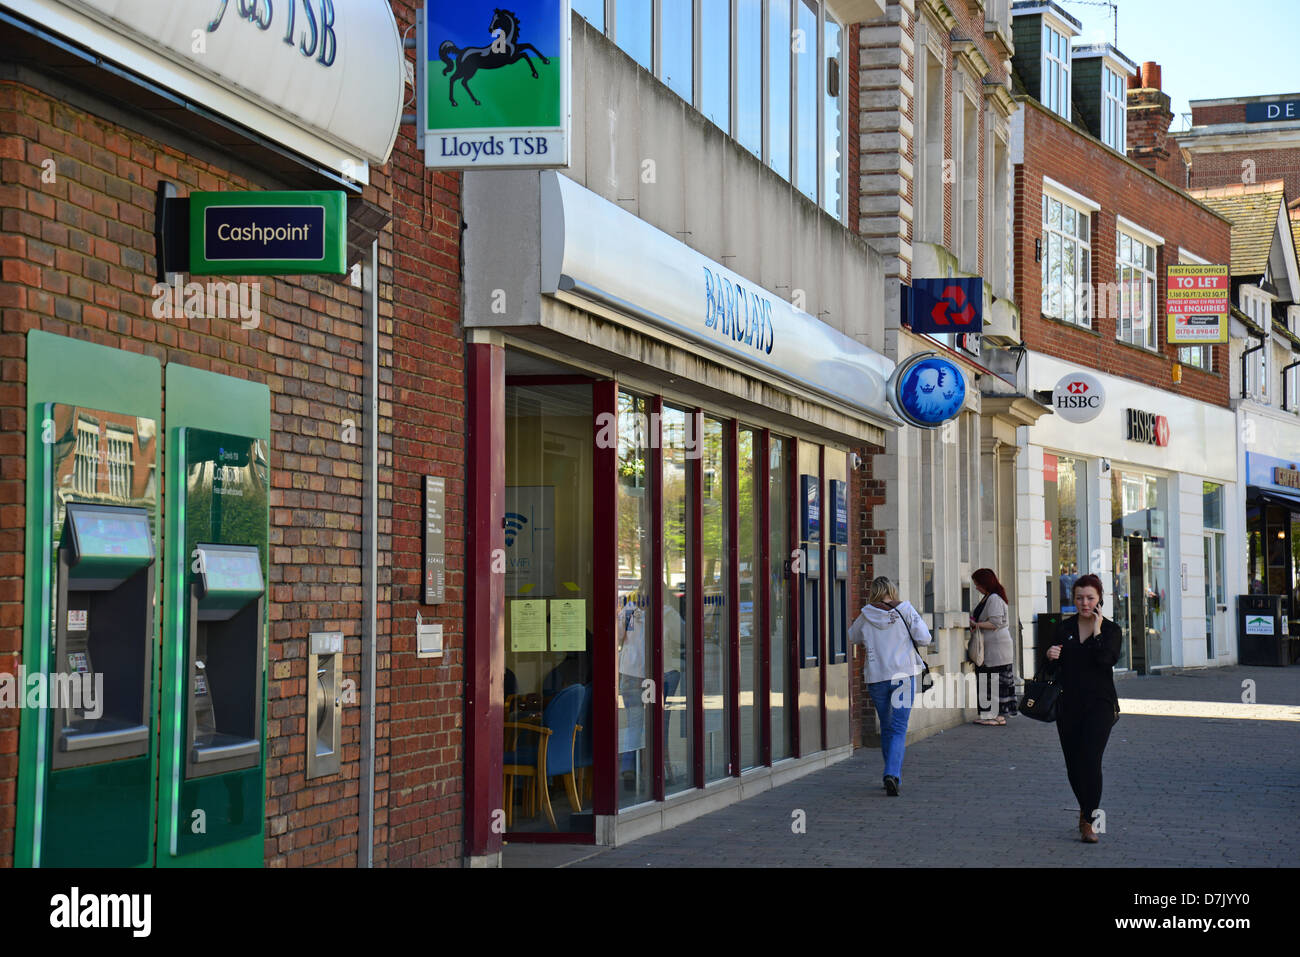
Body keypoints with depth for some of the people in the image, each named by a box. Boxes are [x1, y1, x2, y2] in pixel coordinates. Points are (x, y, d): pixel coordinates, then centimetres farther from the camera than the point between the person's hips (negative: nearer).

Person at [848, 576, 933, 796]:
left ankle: (894, 776, 21)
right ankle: (892, 774, -21)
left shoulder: (866, 616, 2)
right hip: (903, 674, -2)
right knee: (899, 729, -2)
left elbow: (853, 637, 19)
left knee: (886, 728, 17)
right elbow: (924, 638, -5)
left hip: (876, 677, 2)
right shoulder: (905, 610, -3)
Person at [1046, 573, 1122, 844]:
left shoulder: (1111, 630, 0)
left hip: (1099, 702, -4)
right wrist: (1051, 657, -10)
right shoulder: (1065, 628, 9)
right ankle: (1086, 809, 31)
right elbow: (1056, 669, 11)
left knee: (1090, 760, -16)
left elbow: (1106, 660, -18)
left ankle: (1088, 821, -9)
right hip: (1069, 704, 4)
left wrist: (1097, 631, -15)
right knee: (1073, 765, 7)